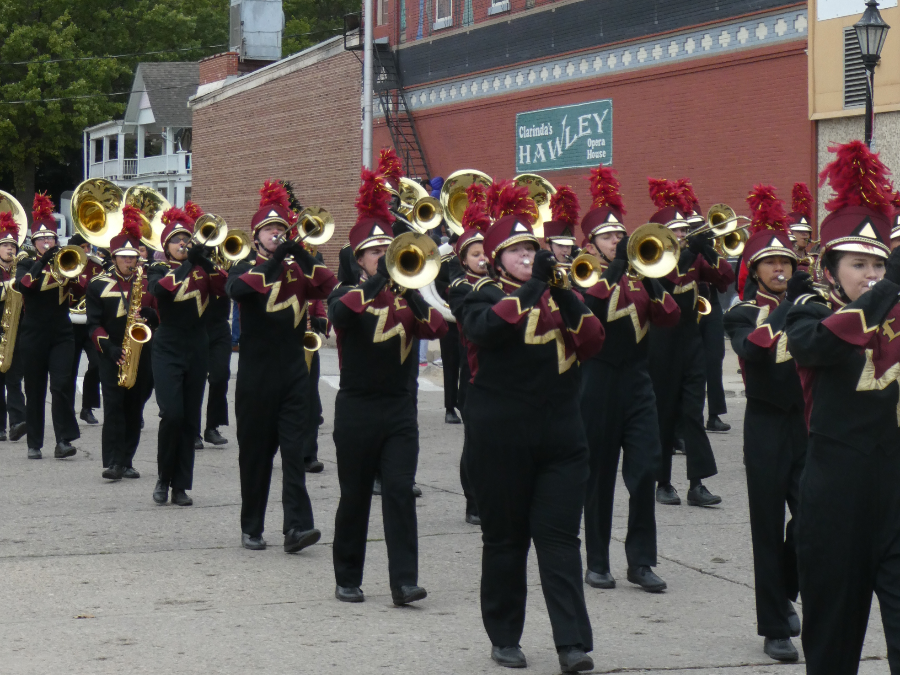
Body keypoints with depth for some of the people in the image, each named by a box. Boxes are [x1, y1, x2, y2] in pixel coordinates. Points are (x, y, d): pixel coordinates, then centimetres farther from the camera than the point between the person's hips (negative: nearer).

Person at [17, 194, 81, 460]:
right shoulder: (27, 266, 5)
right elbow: (24, 285, -17)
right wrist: (43, 261, -25)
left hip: (61, 335, 0)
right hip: (33, 336, 0)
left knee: (61, 385, -13)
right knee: (35, 390, 4)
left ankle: (64, 440, -12)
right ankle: (34, 444, 12)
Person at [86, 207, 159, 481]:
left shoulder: (148, 283, 10)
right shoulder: (98, 285, 1)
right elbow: (93, 324, -3)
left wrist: (149, 315, -12)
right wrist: (111, 350, -15)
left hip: (141, 355, 3)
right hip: (111, 356, -3)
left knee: (134, 408, 5)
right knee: (113, 407, -11)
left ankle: (126, 461, 12)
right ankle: (112, 463, -12)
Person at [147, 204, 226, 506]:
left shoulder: (200, 270, 9)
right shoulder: (159, 269, 2)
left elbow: (224, 287, -9)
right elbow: (157, 289, -20)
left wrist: (204, 262, -22)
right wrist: (187, 265, -28)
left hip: (196, 351, 3)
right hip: (167, 352, -3)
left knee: (190, 421, 4)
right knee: (172, 414, -16)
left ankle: (181, 486, 10)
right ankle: (163, 478, 2)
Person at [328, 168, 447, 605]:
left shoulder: (403, 297, 10)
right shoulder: (346, 295, 0)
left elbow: (437, 328, -7)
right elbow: (340, 313, -25)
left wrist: (412, 294, -22)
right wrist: (379, 279, -32)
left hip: (399, 409, 2)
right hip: (357, 409, -2)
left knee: (400, 491, -7)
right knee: (354, 497, 5)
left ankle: (404, 581, -10)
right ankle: (348, 580, 17)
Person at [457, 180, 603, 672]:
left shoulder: (557, 293, 12)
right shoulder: (485, 295, 1)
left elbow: (592, 344, -1)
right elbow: (486, 327, -22)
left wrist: (567, 297, -16)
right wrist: (534, 286, -27)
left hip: (560, 433, 3)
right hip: (502, 437, -3)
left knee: (560, 537, -4)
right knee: (505, 539, 6)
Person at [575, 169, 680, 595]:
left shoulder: (636, 276, 12)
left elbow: (669, 317, 3)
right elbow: (591, 306, -22)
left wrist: (651, 280, -11)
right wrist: (617, 267, -26)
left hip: (636, 382, 4)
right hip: (598, 383, -4)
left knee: (646, 468, -4)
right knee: (599, 474, 3)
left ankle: (641, 561, 2)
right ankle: (597, 562, 12)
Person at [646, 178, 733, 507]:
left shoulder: (694, 258, 11)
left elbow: (725, 279, 1)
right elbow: (663, 279, -25)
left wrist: (709, 252, -12)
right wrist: (687, 252, -31)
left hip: (691, 341, 5)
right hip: (661, 343, -5)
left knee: (693, 411, -1)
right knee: (664, 412, 1)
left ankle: (697, 484, -4)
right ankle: (663, 483, 10)